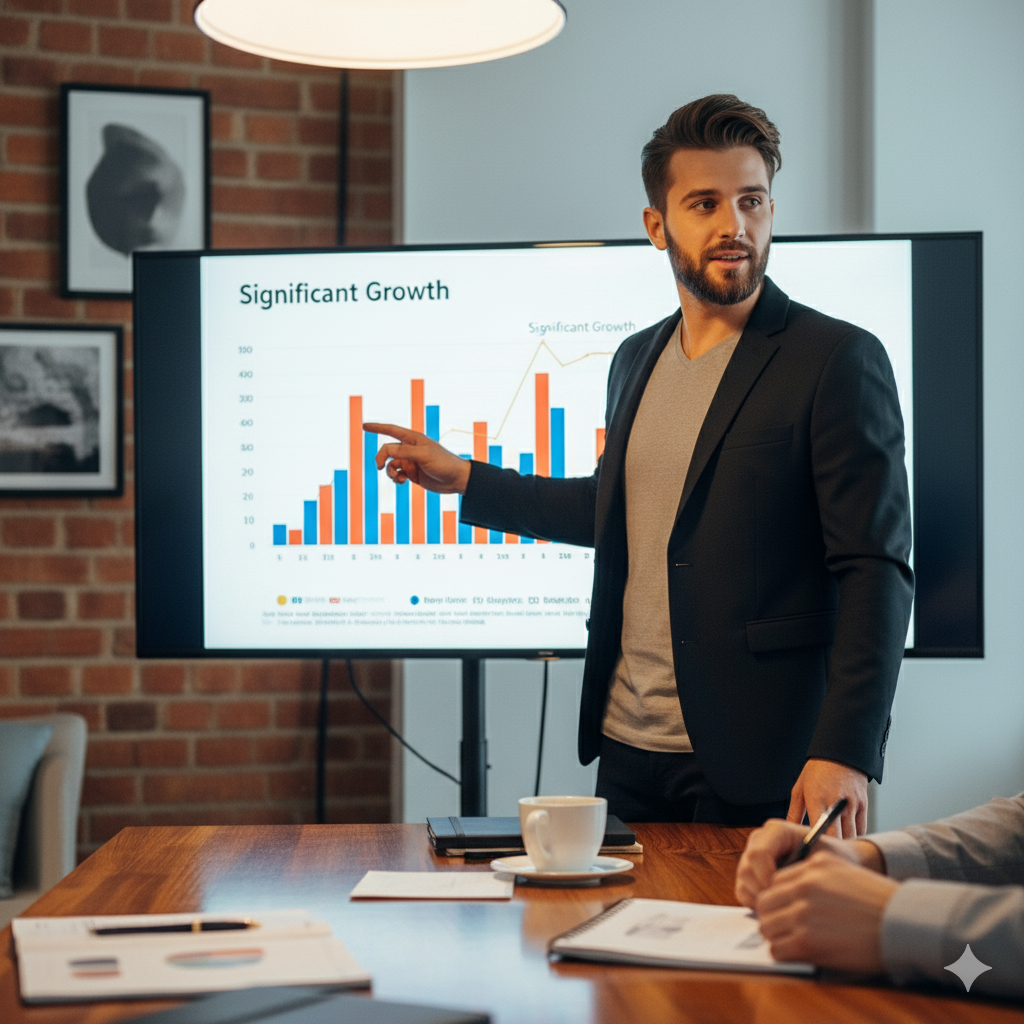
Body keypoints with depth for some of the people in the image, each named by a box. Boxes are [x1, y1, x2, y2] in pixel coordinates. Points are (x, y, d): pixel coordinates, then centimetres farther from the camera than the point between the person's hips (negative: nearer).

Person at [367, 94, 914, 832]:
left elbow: (877, 570, -13)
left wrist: (845, 752, -20)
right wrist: (464, 481, 28)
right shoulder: (637, 361, 13)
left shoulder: (840, 361, -9)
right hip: (630, 751, 6)